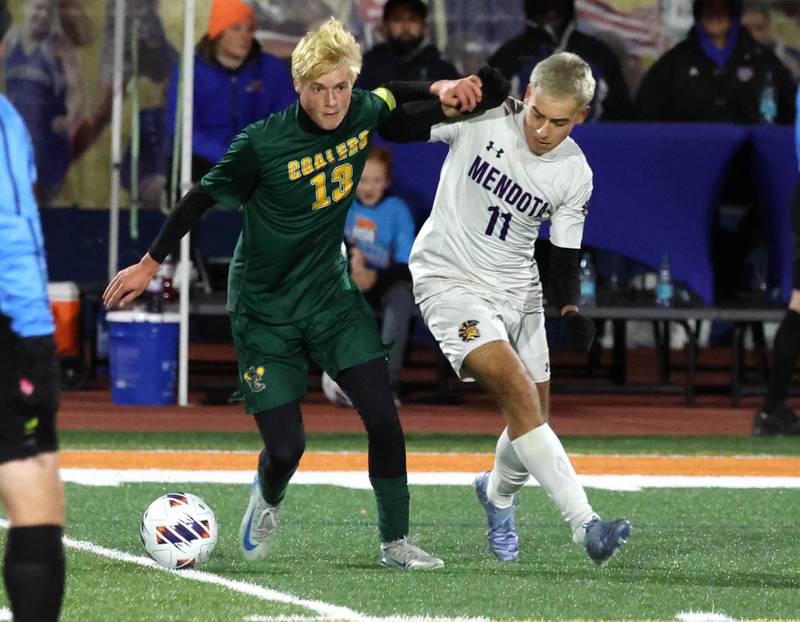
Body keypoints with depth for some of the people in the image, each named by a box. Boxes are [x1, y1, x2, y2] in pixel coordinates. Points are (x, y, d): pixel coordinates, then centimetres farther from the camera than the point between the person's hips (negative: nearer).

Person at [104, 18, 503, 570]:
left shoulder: (363, 114, -10)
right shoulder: (263, 143, -23)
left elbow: (395, 98, 15)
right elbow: (203, 198, -9)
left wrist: (442, 89, -5)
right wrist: (150, 264, -3)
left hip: (331, 293, 4)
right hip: (265, 310, -4)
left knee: (383, 415, -10)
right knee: (287, 446, -6)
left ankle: (395, 541, 5)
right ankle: (268, 499, 31)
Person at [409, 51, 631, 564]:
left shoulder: (575, 175, -4)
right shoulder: (480, 117, -16)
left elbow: (565, 260, 4)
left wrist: (571, 312, -16)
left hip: (517, 289, 5)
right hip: (450, 280, -5)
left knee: (533, 420, 6)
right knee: (519, 393, -21)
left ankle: (498, 492, 41)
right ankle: (585, 524, -25)